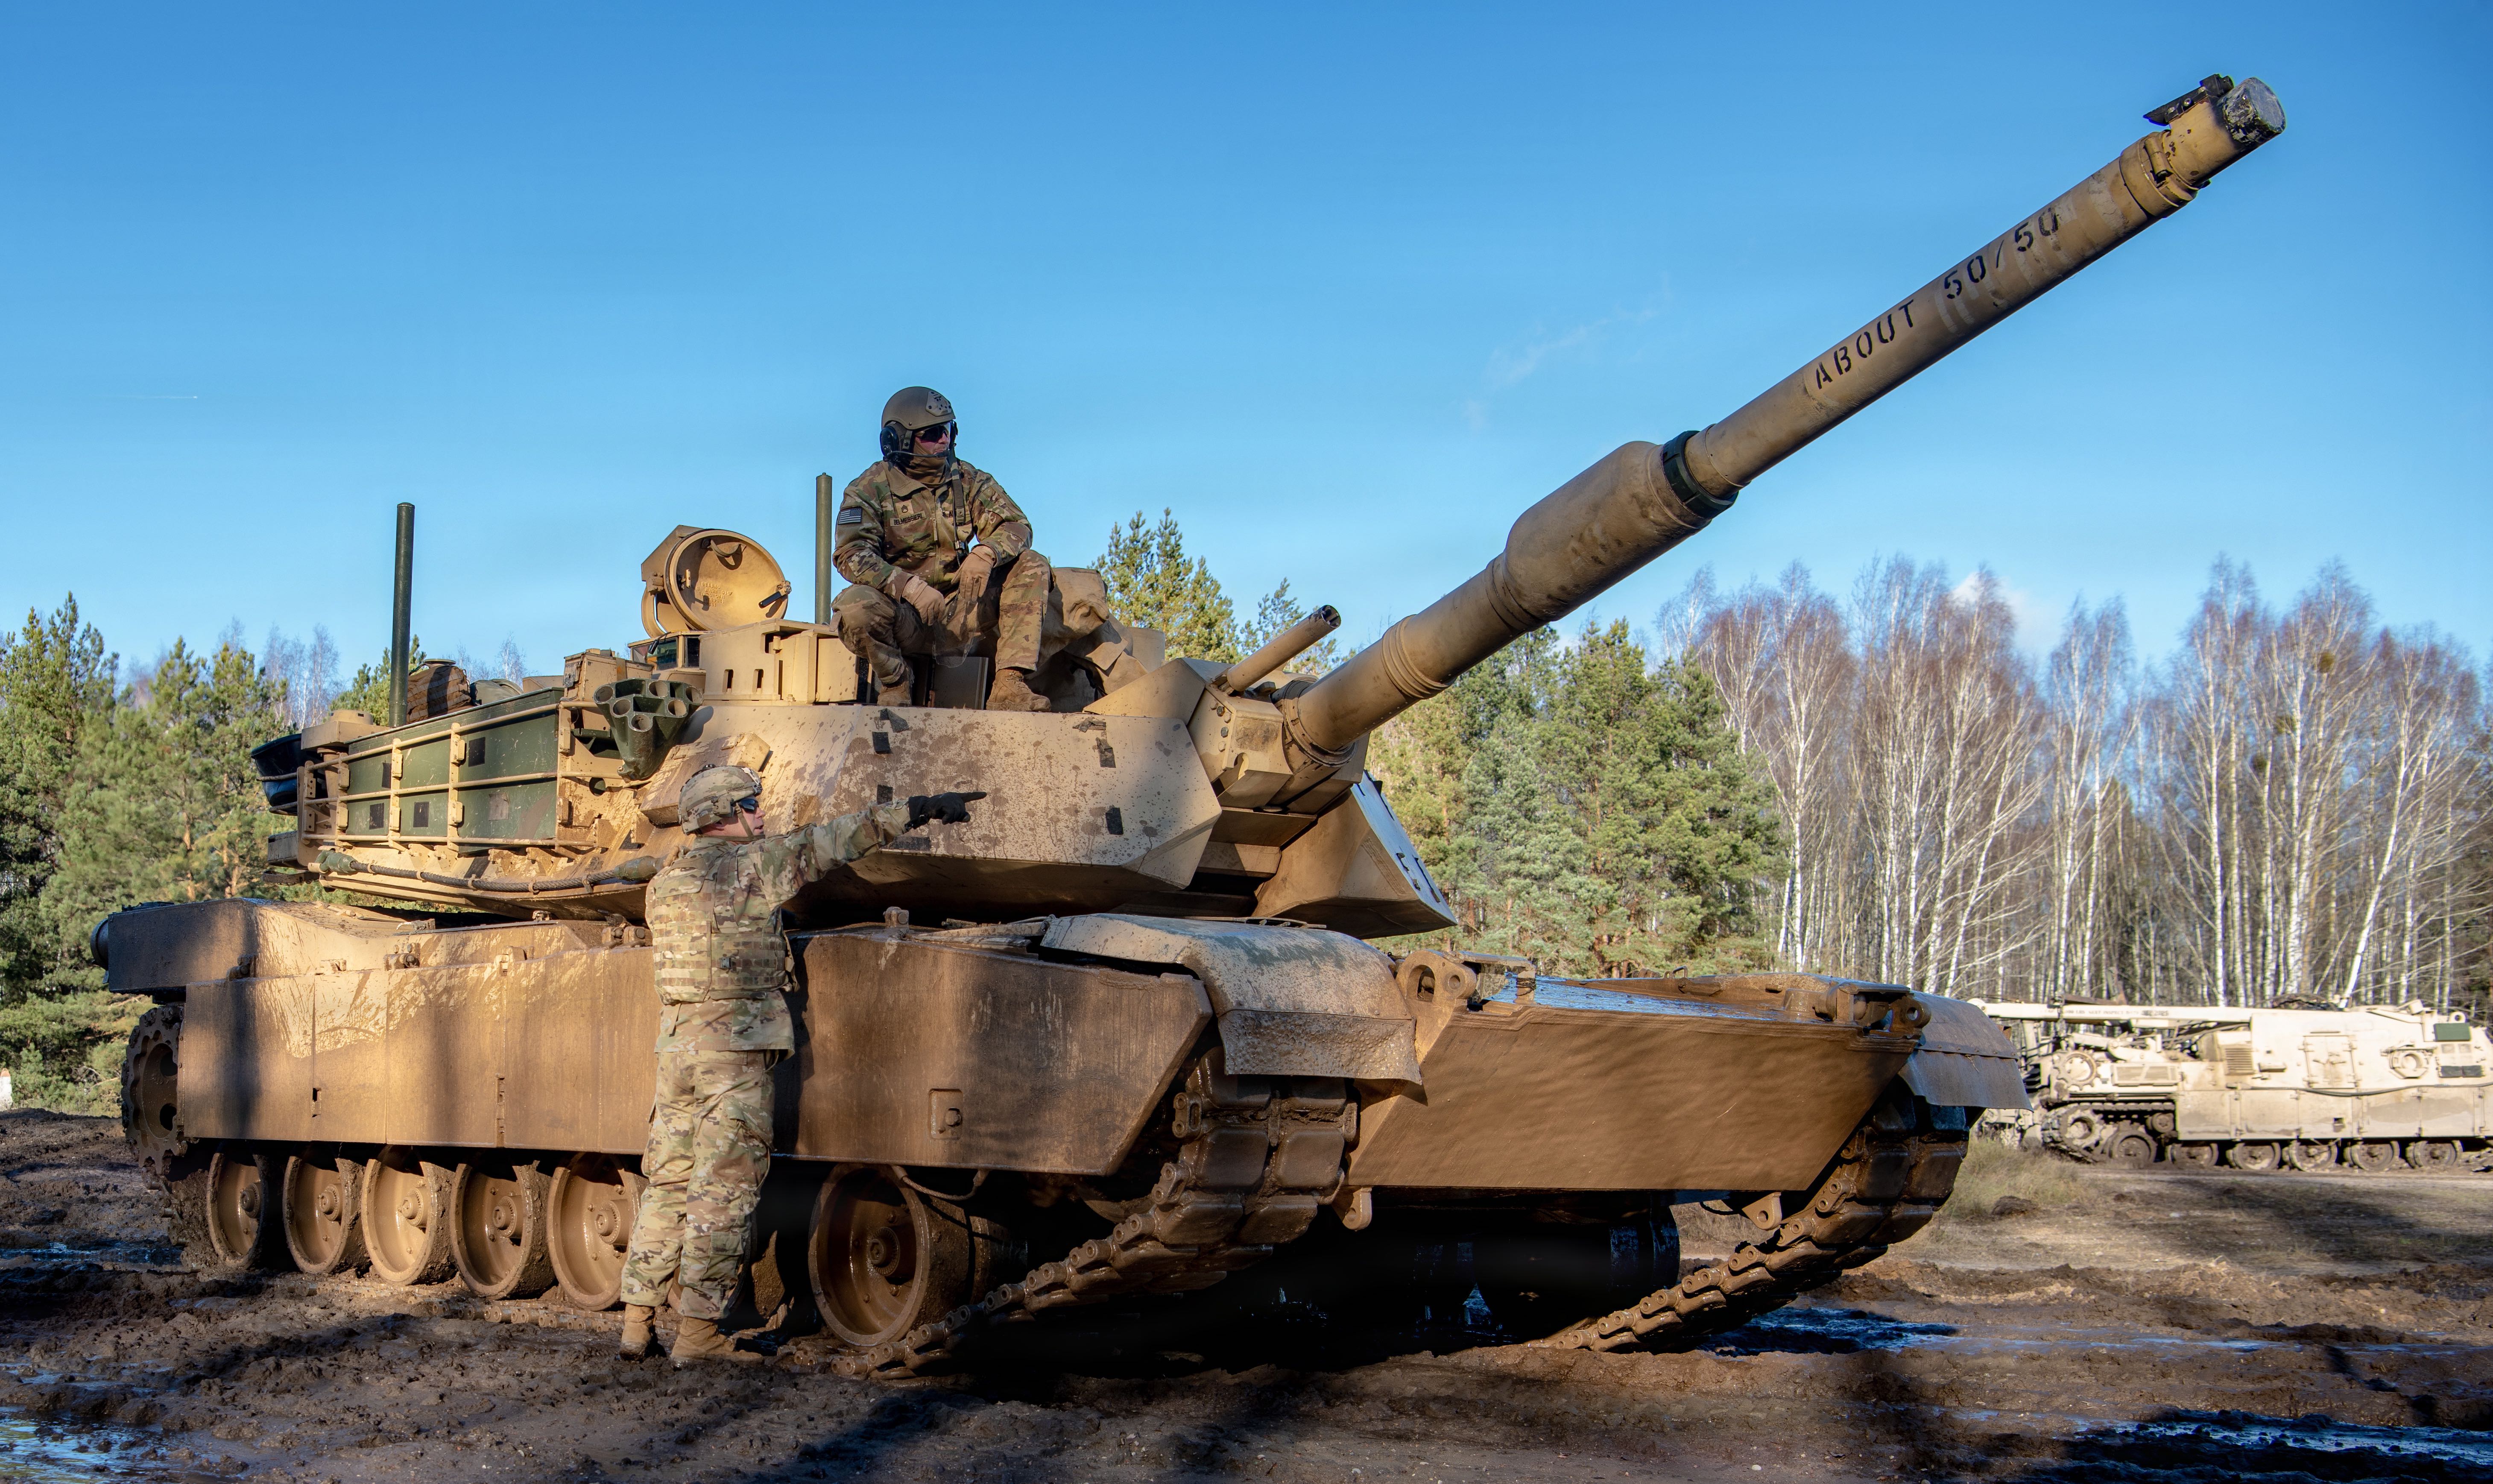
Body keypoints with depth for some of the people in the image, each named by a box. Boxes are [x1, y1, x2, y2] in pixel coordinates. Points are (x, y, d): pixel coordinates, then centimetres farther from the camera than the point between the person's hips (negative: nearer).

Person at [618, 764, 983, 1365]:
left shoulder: (662, 887, 12)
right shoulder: (749, 865, -9)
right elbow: (834, 842, -11)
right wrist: (921, 809, -10)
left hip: (675, 1047, 7)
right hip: (736, 1048, -7)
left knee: (667, 1187, 13)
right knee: (724, 1191, -3)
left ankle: (637, 1321, 15)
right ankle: (698, 1332, -2)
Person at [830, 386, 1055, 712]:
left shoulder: (969, 481, 7)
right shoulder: (870, 489, -4)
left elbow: (1016, 526, -2)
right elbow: (851, 554, -18)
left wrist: (985, 554, -27)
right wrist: (907, 585, -35)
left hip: (960, 613, 4)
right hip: (906, 617, -3)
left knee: (1032, 567, -14)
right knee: (855, 606, -36)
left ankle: (1009, 687, -25)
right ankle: (895, 685, -6)